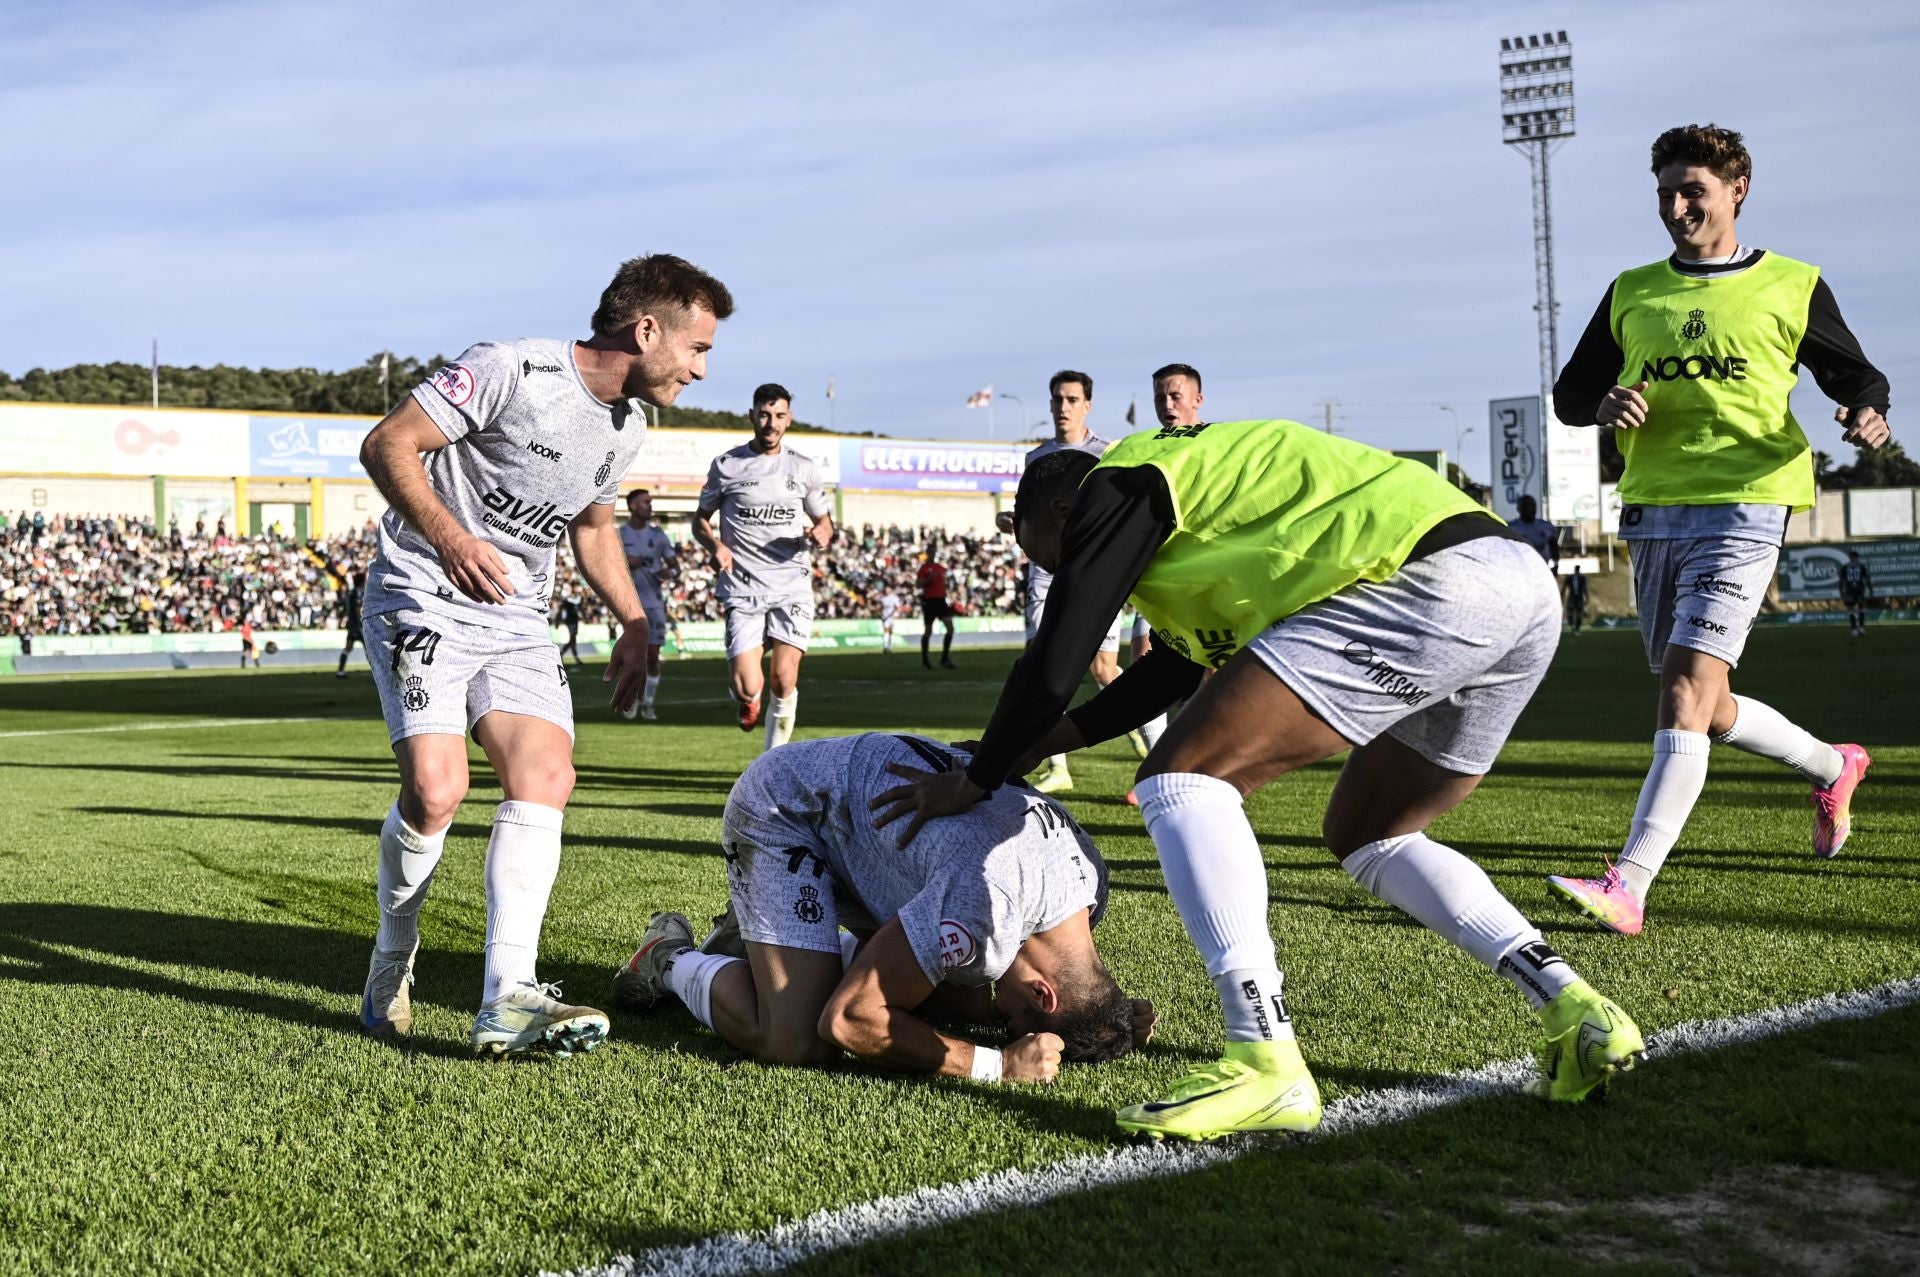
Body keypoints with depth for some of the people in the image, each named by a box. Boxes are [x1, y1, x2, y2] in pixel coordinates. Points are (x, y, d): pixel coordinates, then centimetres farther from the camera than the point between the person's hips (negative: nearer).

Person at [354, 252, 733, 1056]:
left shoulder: (627, 427, 10)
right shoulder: (512, 371, -16)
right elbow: (386, 446, -15)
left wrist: (635, 625, 15)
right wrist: (448, 535, -29)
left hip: (517, 621, 7)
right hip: (424, 600, -7)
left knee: (545, 778, -14)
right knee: (437, 790, -19)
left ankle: (507, 999, -18)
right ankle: (391, 964, 8)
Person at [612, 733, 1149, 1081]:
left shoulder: (1088, 873, -11)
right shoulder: (984, 903, -39)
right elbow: (848, 1020, -30)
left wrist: (1103, 1013, -9)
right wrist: (998, 1065, -29)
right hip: (785, 809, -8)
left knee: (965, 997, 6)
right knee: (798, 1042, -22)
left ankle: (755, 937, 20)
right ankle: (674, 962, 8)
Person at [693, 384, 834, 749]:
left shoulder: (804, 469, 9)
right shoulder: (726, 465, 4)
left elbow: (824, 521, 20)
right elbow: (700, 520, 13)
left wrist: (822, 534, -5)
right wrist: (715, 546, -9)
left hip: (791, 587, 2)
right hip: (743, 589, -1)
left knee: (784, 681, -9)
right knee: (748, 688, -14)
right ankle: (747, 699, 25)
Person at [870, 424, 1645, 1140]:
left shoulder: (1117, 487, 7)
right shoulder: (1199, 486, 33)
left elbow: (1052, 667, 5)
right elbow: (1181, 666, 42)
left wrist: (976, 780, 19)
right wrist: (1053, 738, 45)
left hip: (1428, 579, -10)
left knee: (1182, 779, -6)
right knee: (1366, 837, 26)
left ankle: (1266, 1064, -14)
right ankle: (1572, 1009, 13)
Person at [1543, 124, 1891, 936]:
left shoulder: (1792, 288, 5)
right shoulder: (1631, 293, 14)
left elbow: (1856, 377, 12)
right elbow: (1569, 390, 16)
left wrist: (1867, 415, -11)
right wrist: (1604, 405, -8)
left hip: (1743, 507, -5)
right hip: (1653, 511, 5)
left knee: (1687, 690, -19)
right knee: (1707, 709, 13)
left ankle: (1628, 886, -25)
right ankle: (1832, 768, 42)